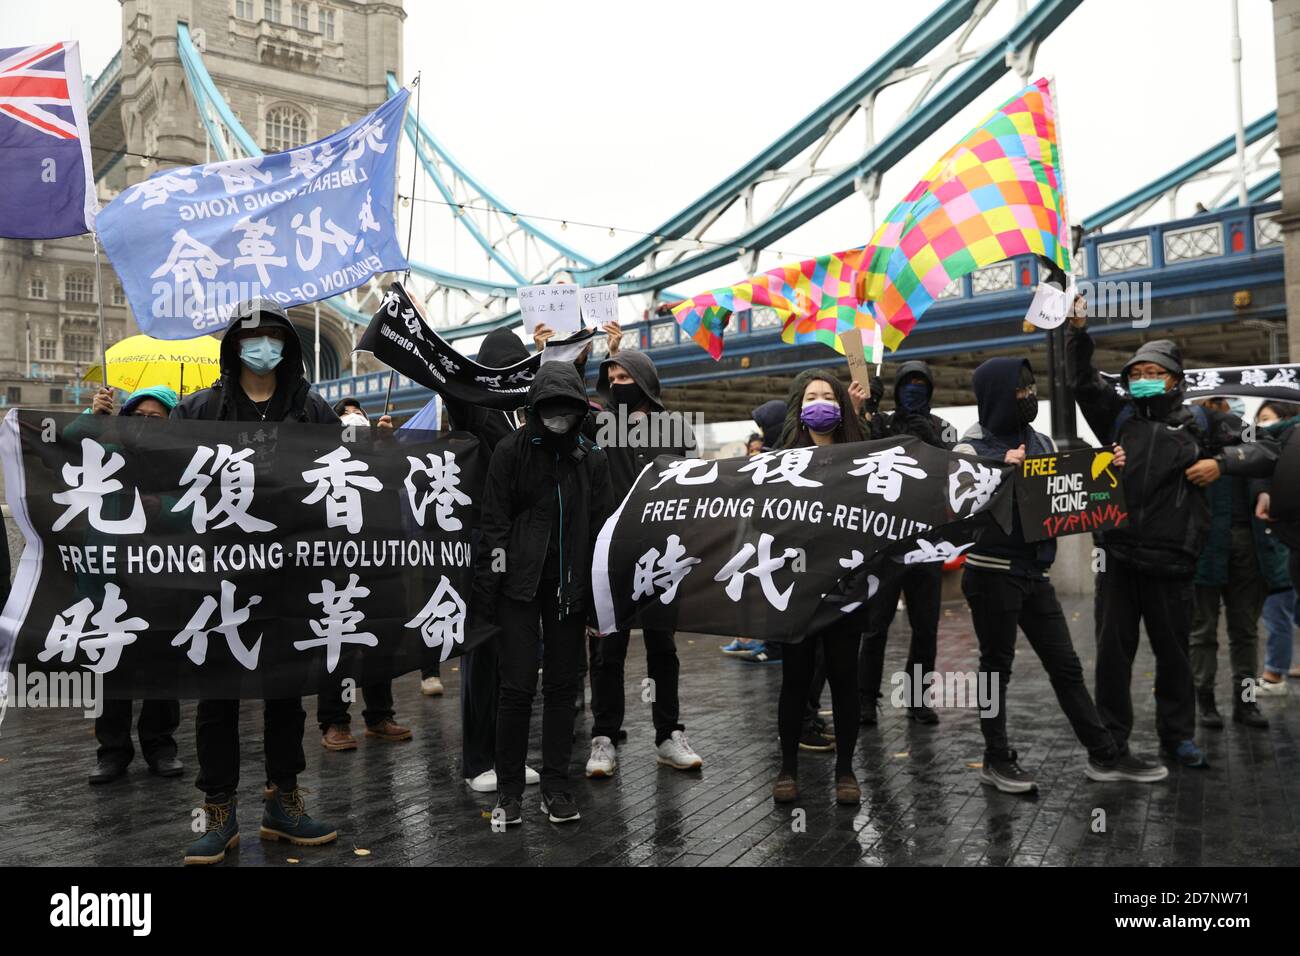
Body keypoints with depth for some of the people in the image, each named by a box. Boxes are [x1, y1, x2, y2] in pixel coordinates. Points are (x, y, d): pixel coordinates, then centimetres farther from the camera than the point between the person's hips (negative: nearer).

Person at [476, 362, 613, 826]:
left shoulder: (591, 457, 8)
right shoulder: (512, 449, 0)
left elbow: (601, 526, 11)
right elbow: (494, 520, -2)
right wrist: (488, 585, -6)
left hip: (568, 586, 3)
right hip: (520, 581, -3)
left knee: (562, 685, 8)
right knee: (518, 684, -4)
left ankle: (555, 787, 19)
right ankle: (509, 790, 11)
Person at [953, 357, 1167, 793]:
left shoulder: (1041, 442, 9)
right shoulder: (972, 449, -9)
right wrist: (1002, 471, -27)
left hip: (1034, 572, 6)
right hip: (992, 573, -6)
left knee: (1065, 664, 12)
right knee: (997, 665, 5)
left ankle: (1104, 755, 21)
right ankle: (997, 760, 19)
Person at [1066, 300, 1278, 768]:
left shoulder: (1200, 423, 5)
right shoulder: (1119, 417, 10)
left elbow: (1267, 449, 6)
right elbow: (1083, 381, 7)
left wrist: (1222, 462, -11)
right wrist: (1078, 333, -6)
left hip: (1171, 561, -1)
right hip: (1117, 557, 1)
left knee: (1173, 651, 12)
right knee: (1113, 650, 6)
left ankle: (1178, 735, 28)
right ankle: (1112, 735, 18)